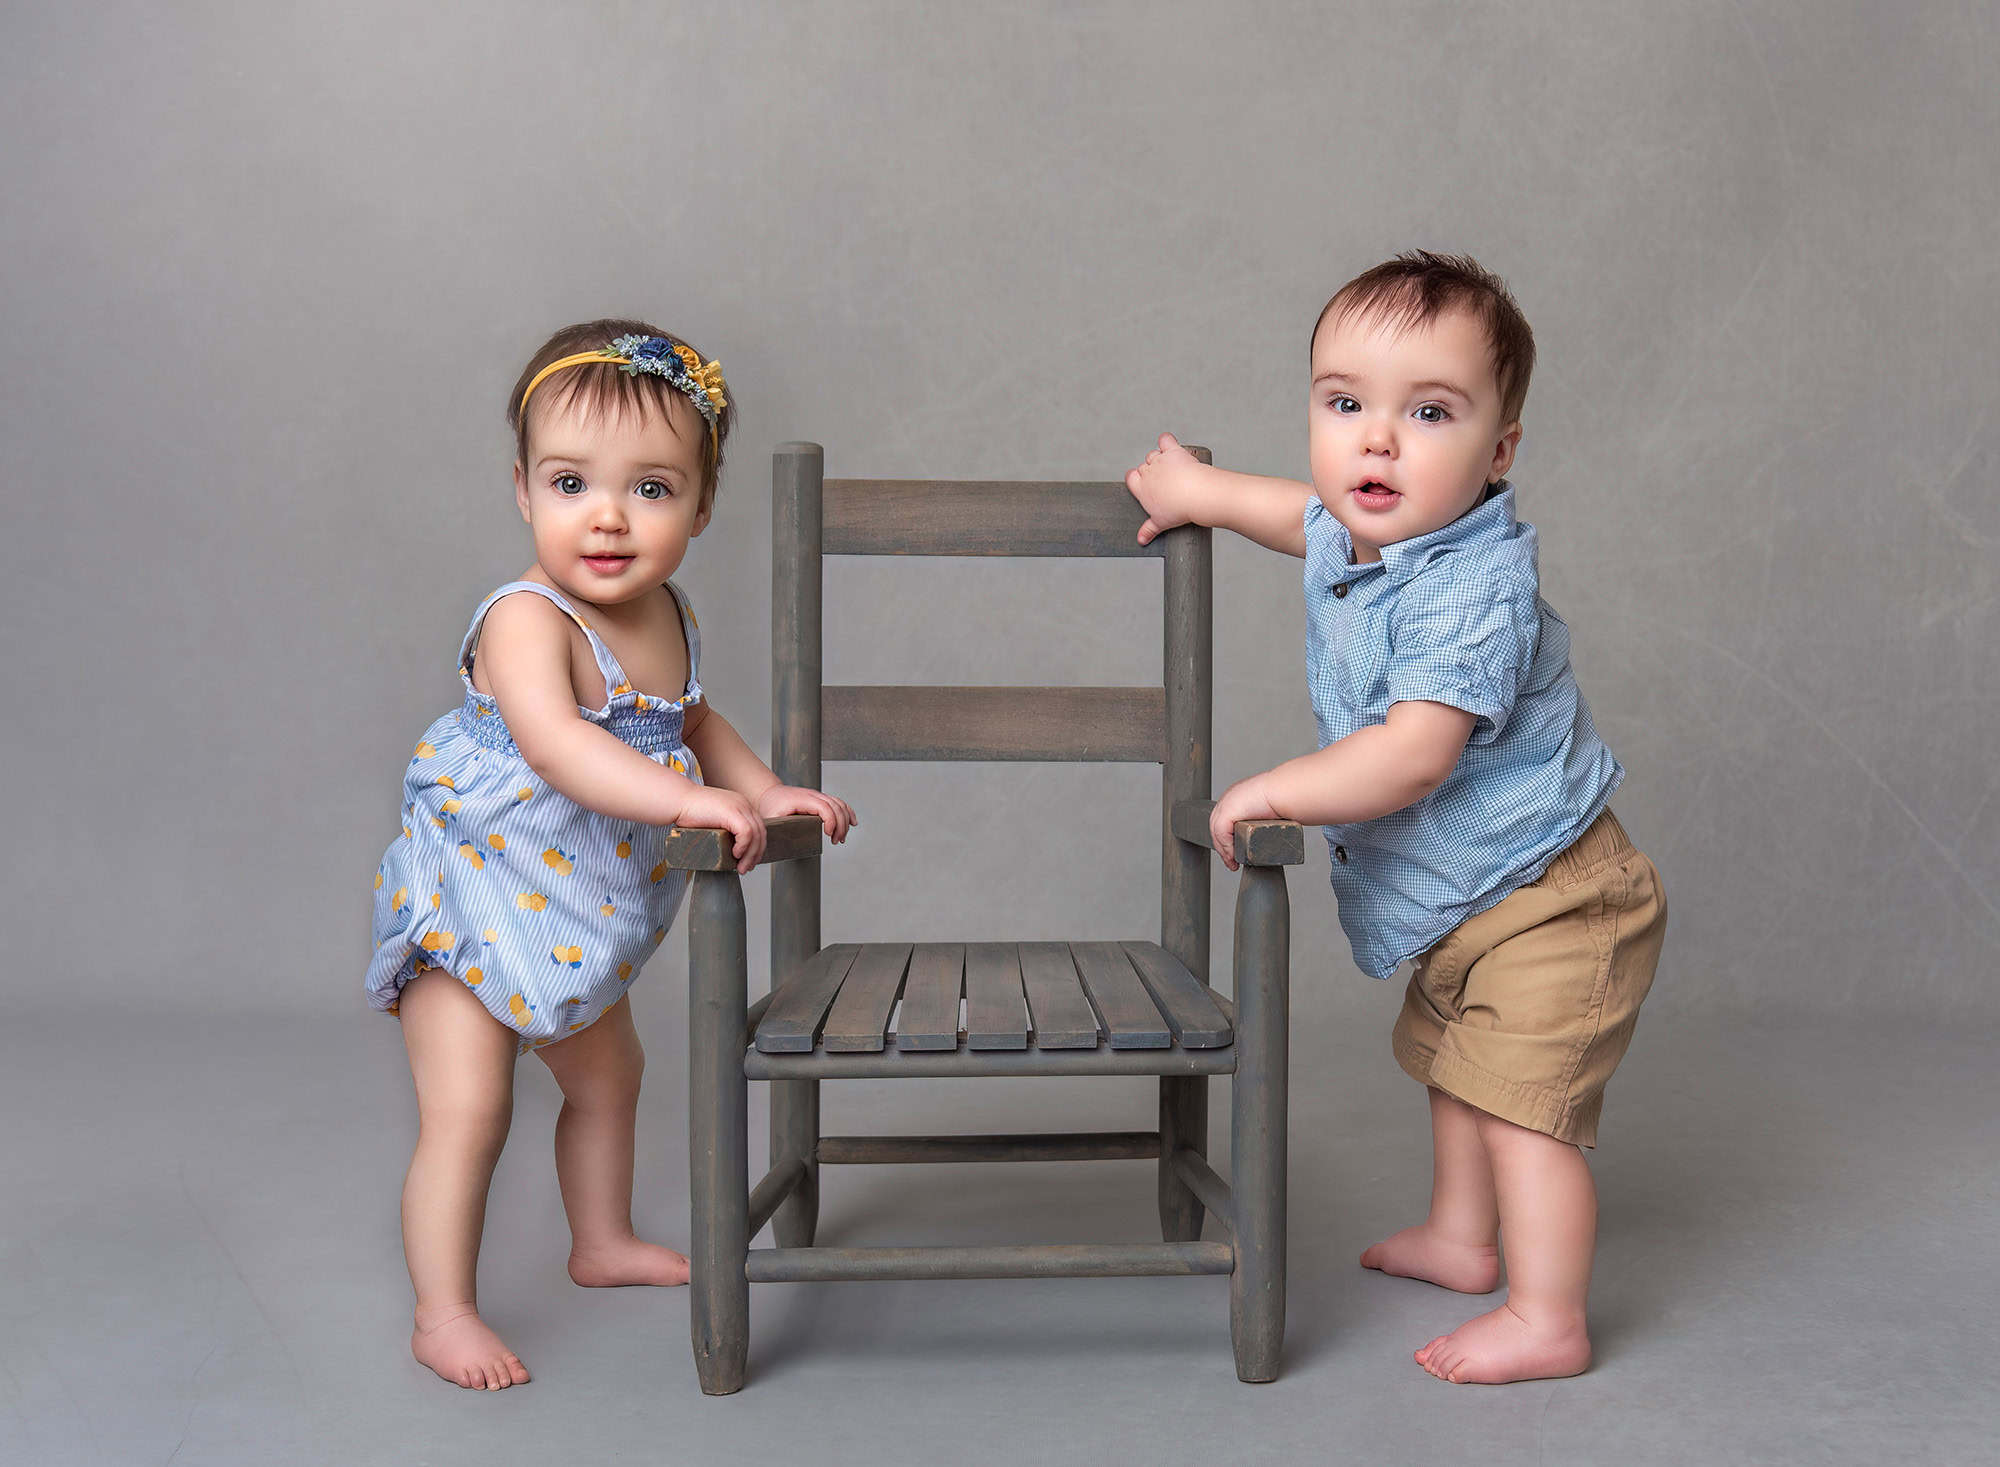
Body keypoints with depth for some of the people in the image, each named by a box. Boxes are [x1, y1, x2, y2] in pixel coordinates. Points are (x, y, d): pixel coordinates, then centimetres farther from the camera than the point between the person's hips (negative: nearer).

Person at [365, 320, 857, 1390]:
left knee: (607, 1073, 23)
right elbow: (555, 743, -46)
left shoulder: (666, 617, -3)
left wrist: (766, 790, 2)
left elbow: (690, 720, 15)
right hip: (469, 905, -8)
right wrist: (688, 800, -55)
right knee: (466, 1109, -10)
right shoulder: (526, 621, -29)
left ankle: (602, 1241, 44)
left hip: (578, 920, 8)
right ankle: (443, 1314, 7)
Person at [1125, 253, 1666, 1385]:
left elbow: (1414, 757, -38)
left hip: (1549, 905, -10)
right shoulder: (1351, 539, -2)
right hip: (1461, 906, 10)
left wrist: (1276, 792, -32)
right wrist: (1200, 492, 34)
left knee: (1522, 1100, -7)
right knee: (1458, 1067, 24)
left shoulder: (1472, 590, -31)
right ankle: (1462, 1239, 44)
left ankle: (1549, 1322, 7)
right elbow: (1315, 515, 25)